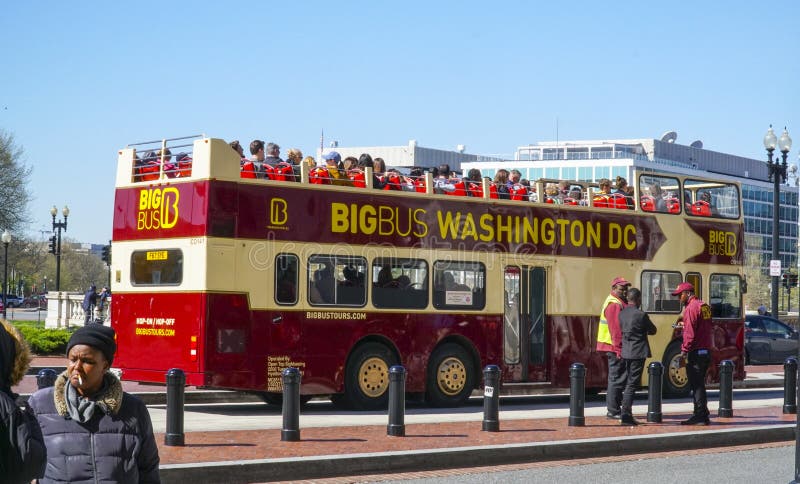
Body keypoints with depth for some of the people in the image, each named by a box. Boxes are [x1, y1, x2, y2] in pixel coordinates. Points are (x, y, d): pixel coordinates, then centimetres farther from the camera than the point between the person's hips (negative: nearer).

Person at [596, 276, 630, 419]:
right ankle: (613, 411, -5)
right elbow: (615, 329, -21)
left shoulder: (619, 303, 19)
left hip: (615, 348, 11)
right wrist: (619, 348, -24)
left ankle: (613, 409, 22)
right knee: (617, 379, -8)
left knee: (616, 378, 15)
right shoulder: (614, 305, -15)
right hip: (616, 347, -11)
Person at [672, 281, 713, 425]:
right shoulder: (704, 306, 15)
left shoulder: (691, 308, -13)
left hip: (696, 352, -9)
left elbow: (690, 333, -20)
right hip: (706, 351, 9)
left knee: (696, 385, -5)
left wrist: (684, 350, -17)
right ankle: (701, 415, 18)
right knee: (699, 384, 15)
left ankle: (700, 416, -5)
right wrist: (684, 325, 20)